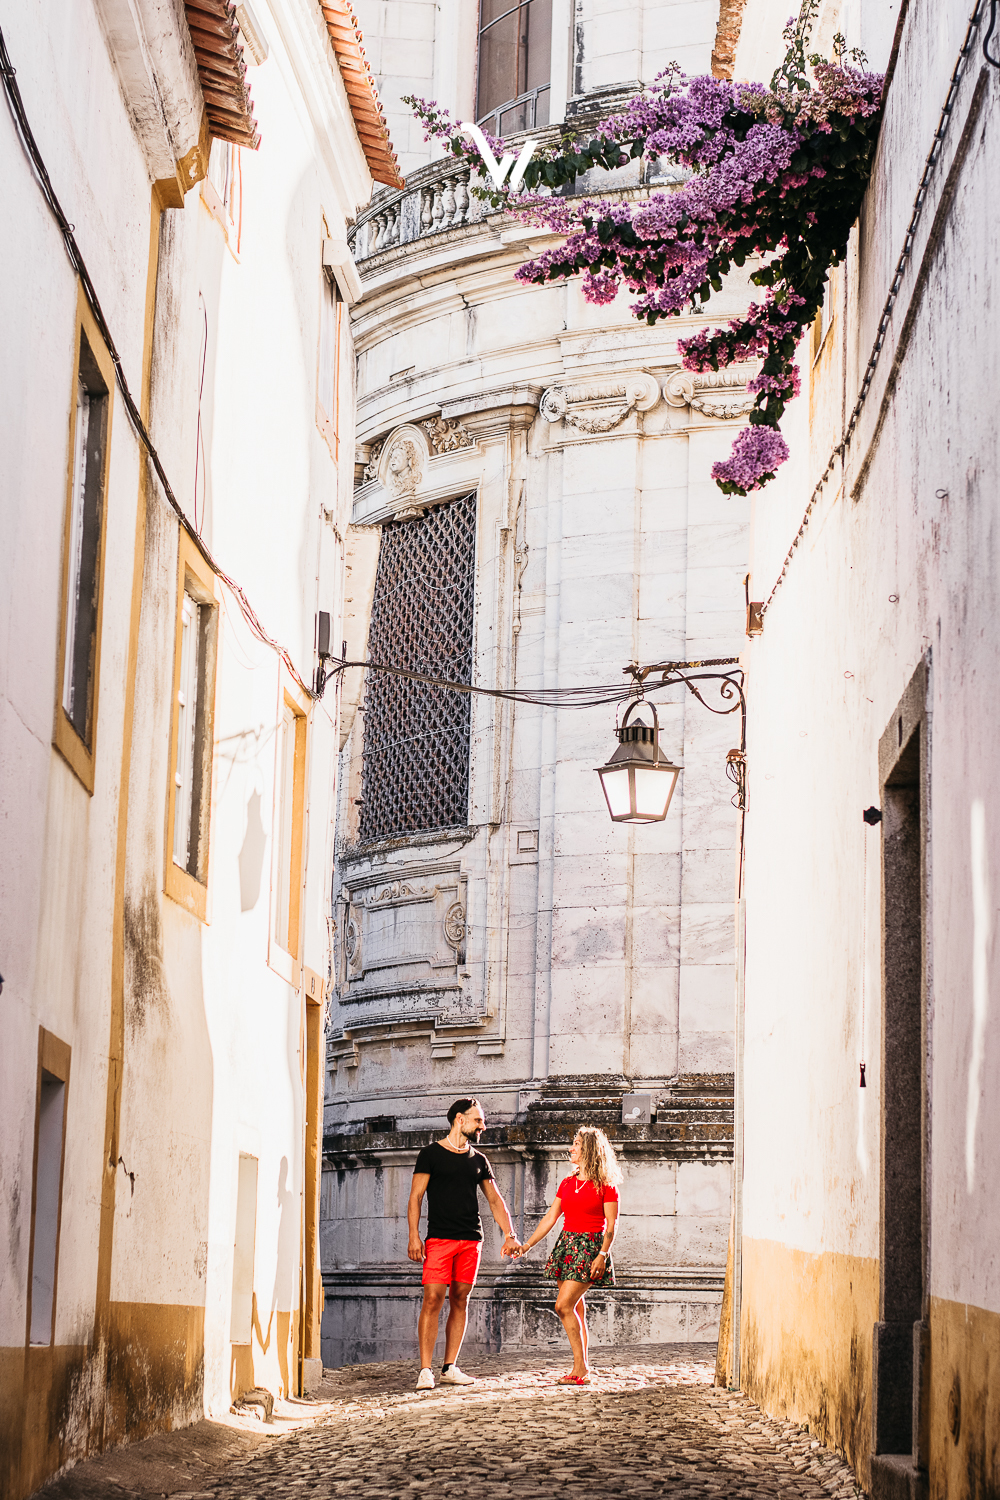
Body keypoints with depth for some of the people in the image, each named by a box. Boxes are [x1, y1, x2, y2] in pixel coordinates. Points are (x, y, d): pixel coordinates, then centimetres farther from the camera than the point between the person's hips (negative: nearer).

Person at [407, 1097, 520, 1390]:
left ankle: (450, 1368, 8)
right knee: (432, 1300, -11)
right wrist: (413, 1236, -10)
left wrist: (509, 1235, 10)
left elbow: (495, 1200, 20)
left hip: (471, 1240, 5)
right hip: (439, 1238, -5)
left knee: (460, 1301, 3)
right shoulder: (431, 1154, 4)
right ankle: (425, 1371, -10)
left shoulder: (478, 1160, 16)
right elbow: (415, 1197, 0)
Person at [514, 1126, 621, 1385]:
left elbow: (611, 1225, -8)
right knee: (576, 1310, 6)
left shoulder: (605, 1186, -5)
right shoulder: (567, 1184, 13)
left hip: (590, 1246, -7)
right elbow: (550, 1219, 15)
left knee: (564, 1306, -16)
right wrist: (527, 1245, 9)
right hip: (567, 1244, 7)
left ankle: (581, 1368, -9)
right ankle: (582, 1370, 9)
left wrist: (602, 1255, -17)